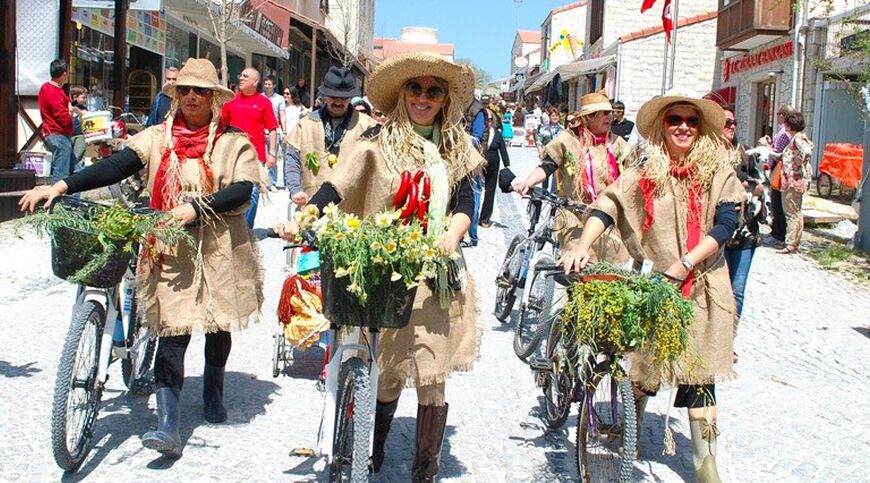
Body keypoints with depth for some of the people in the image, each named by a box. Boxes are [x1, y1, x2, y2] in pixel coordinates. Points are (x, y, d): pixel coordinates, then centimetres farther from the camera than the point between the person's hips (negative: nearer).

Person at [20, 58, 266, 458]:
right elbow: (115, 167, -5)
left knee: (218, 325, 14)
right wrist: (62, 186, -17)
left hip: (220, 248, 0)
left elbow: (243, 189, -11)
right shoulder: (158, 138, 6)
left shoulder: (232, 141, 1)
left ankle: (212, 394, 39)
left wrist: (196, 207, -24)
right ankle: (168, 427, -9)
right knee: (171, 332, -7)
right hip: (172, 249, 0)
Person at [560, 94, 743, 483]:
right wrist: (582, 246, -24)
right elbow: (606, 206, -7)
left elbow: (726, 223, -7)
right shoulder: (645, 172, 2)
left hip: (701, 286, -1)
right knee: (640, 367, 8)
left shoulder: (718, 170, 1)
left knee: (699, 373, -1)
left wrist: (684, 264, -18)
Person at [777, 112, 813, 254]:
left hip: (794, 180, -11)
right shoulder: (795, 138, 16)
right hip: (792, 180, 11)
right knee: (794, 212, 15)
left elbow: (806, 152, -32)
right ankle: (794, 242, 22)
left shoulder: (798, 138, -14)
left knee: (792, 212, -7)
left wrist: (797, 163, -20)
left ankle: (791, 244, -5)